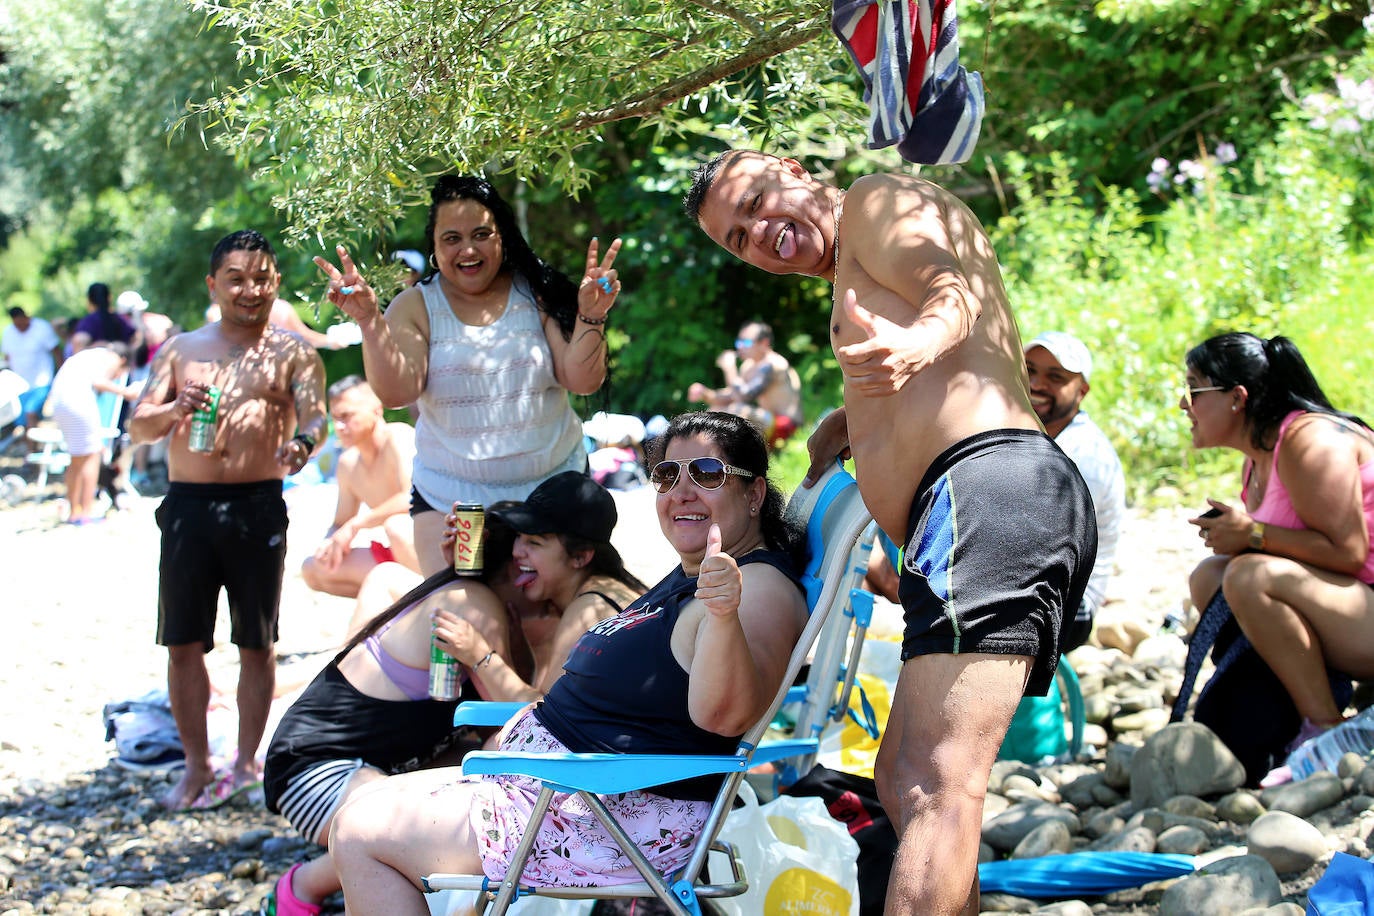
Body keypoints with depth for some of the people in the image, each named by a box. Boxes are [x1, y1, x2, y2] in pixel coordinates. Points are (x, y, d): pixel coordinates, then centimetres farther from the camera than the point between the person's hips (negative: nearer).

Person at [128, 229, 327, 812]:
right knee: (183, 643, 3)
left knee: (256, 644, 4)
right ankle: (197, 767, 14)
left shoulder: (291, 354, 7)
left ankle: (246, 763, 15)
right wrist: (173, 411, -16)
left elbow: (315, 414, -9)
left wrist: (303, 442, -33)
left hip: (259, 506, -2)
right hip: (188, 504, 2)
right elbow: (138, 426, 7)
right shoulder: (181, 351, 12)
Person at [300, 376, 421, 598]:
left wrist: (356, 524, -24)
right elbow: (340, 523, 16)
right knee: (312, 569, 6)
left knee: (396, 525, -38)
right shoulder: (348, 464, 7)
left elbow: (411, 498, -31)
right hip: (393, 556, 8)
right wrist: (329, 543, -8)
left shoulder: (398, 436, -16)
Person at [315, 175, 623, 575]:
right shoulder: (415, 308, 1)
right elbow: (395, 392, -12)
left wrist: (590, 317, -20)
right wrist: (369, 321, -23)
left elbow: (583, 382, -5)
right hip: (449, 497, -1)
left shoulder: (538, 296, 1)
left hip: (552, 486, 1)